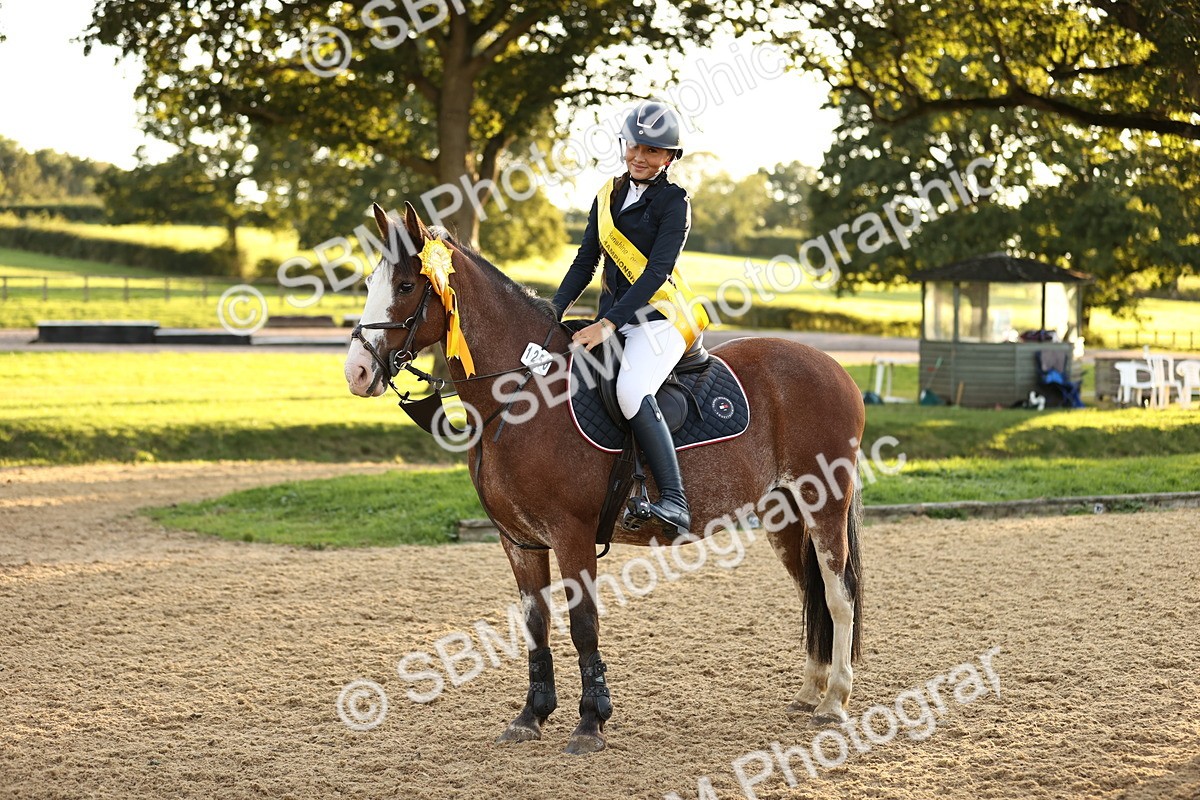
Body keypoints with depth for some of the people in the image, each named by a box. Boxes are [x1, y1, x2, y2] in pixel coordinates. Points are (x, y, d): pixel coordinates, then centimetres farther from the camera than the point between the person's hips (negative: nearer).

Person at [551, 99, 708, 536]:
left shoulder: (673, 201, -5)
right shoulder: (607, 196, 14)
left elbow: (657, 271, -15)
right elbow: (585, 262, 15)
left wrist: (607, 324, -23)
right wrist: (552, 314, 2)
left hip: (658, 318, -8)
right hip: (612, 319, 8)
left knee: (631, 391, -32)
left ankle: (674, 502, -35)